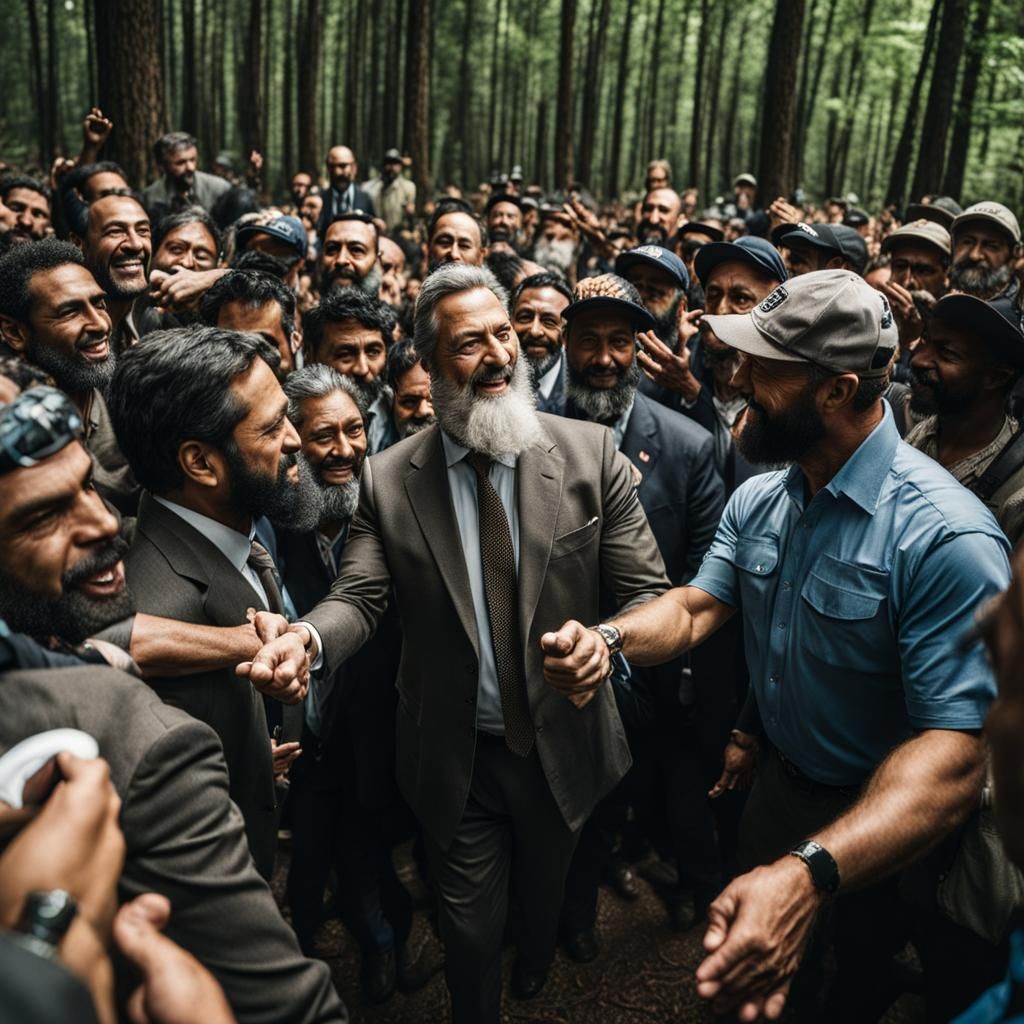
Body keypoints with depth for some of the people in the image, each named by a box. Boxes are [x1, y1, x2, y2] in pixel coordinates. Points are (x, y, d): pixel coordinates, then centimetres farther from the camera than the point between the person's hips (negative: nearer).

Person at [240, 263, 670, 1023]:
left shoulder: (589, 451, -12)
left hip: (564, 743, 2)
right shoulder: (389, 479, -10)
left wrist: (606, 640, -35)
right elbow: (359, 599, -13)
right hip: (454, 757, -1)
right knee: (470, 929, 17)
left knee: (546, 897, 30)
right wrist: (308, 637, -36)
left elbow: (648, 593, -13)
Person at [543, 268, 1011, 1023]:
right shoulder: (758, 501, -6)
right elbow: (696, 608, -3)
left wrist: (809, 874, -49)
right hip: (777, 786, 6)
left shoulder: (946, 535, -31)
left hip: (880, 828, -6)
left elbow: (955, 754, -35)